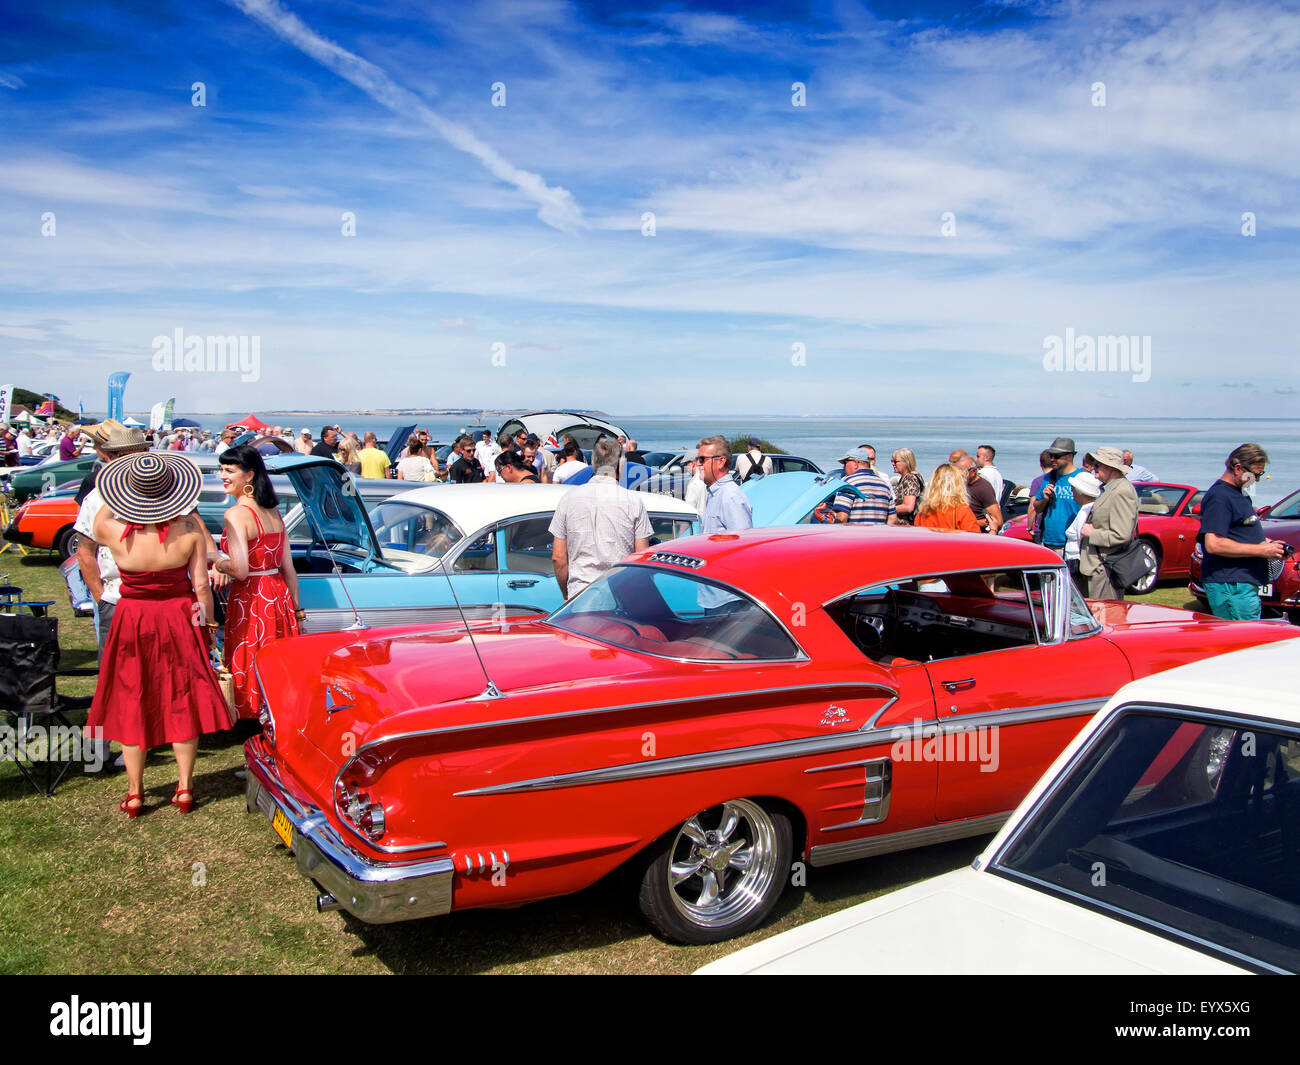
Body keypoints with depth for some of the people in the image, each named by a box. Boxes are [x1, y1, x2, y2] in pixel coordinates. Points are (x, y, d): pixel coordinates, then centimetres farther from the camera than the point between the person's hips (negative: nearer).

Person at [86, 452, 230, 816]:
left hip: (132, 623, 0)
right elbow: (201, 585, -8)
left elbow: (98, 520, 12)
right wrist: (208, 625, 3)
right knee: (182, 701, 12)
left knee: (131, 705, 12)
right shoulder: (189, 528, -14)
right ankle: (184, 788, 18)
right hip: (180, 619, 0)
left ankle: (134, 793, 20)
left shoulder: (111, 529, -15)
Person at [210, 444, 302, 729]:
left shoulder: (236, 515, -14)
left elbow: (240, 570, -23)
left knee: (251, 674, 3)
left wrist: (218, 562, -3)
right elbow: (289, 569, 12)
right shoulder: (274, 513, 9)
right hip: (279, 596, 7)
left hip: (251, 600, -7)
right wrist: (295, 610, 17)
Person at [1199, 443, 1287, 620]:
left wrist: (1267, 543, 11)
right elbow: (1213, 544, -24)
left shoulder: (1239, 494, 19)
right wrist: (1260, 550, -19)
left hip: (1244, 583, 11)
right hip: (1230, 585, -11)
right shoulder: (1219, 497, -15)